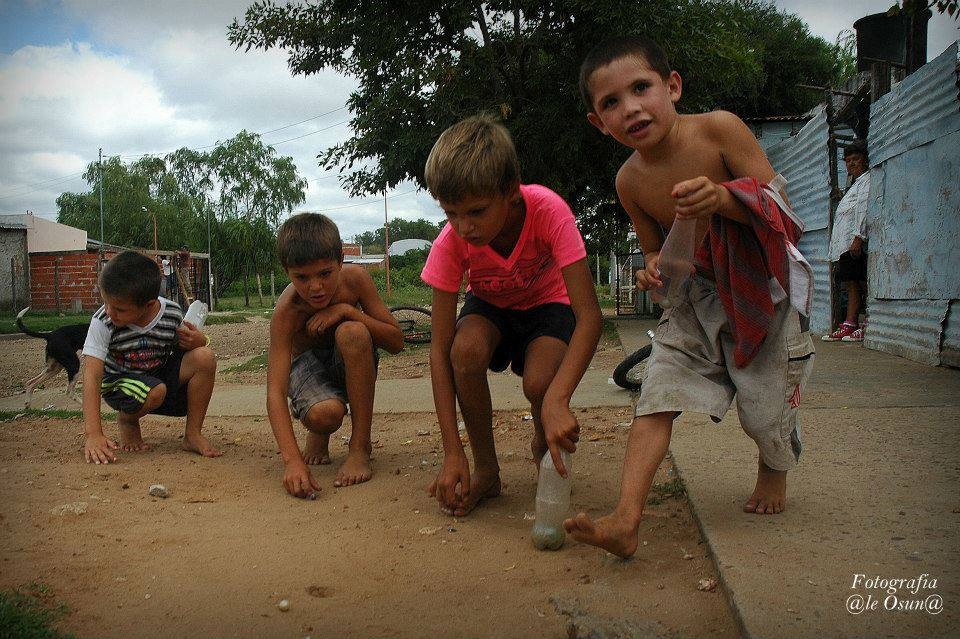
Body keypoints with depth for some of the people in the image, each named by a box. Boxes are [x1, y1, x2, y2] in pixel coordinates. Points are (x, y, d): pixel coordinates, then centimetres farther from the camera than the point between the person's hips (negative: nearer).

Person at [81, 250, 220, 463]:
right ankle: (127, 420, 2)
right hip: (120, 382, -3)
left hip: (163, 372, 3)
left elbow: (185, 346, 3)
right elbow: (92, 376, -28)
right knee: (155, 392, -37)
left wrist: (199, 341, -25)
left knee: (204, 357, -24)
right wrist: (93, 434, -36)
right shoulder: (102, 322, -25)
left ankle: (192, 435, -12)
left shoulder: (172, 314, -17)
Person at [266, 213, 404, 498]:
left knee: (352, 332, -35)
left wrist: (348, 310, -32)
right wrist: (292, 460, -49)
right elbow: (275, 393, -36)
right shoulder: (286, 312, -29)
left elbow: (396, 342, -17)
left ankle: (360, 447, -23)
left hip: (349, 363, 2)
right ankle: (319, 434, 6)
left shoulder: (354, 279, -22)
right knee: (324, 415, -37)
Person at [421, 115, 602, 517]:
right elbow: (441, 349, -27)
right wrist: (453, 453, -33)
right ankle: (486, 469, -11)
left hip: (547, 303, -1)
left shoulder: (548, 210, -35)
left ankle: (543, 446, 6)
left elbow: (589, 315, -39)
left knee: (540, 382, -32)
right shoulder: (450, 243, -28)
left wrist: (557, 398, -55)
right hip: (489, 306, 2)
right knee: (467, 349, -34)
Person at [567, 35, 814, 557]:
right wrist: (653, 269, -18)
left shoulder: (717, 128, -20)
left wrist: (722, 198, -37)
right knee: (658, 390, -12)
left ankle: (775, 469, 38)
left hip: (766, 282, -3)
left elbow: (781, 205, -18)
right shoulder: (630, 181, -9)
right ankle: (625, 519, -17)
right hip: (703, 290, 3)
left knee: (766, 406, 1)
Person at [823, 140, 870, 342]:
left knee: (862, 283, -11)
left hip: (856, 243, -10)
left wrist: (858, 237, -22)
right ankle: (849, 325, 3)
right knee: (852, 284, 5)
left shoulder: (867, 181, 0)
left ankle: (869, 327, -11)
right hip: (846, 244, 10)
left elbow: (864, 209, -13)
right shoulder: (855, 184, 30)